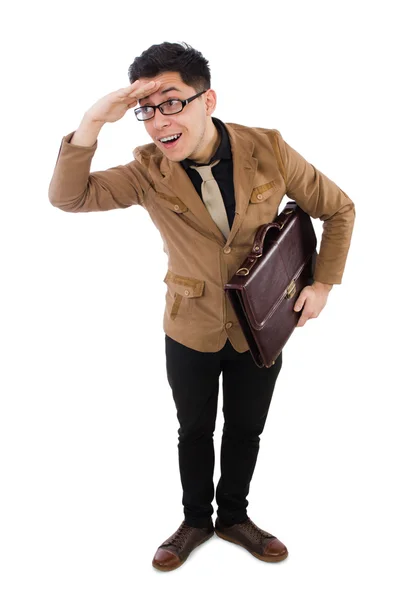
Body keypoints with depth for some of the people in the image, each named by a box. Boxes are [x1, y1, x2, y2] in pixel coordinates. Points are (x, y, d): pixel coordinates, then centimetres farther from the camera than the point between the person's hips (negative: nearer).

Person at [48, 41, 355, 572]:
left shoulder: (268, 149, -16)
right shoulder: (149, 170, -14)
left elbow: (338, 210, -4)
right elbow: (68, 197, -23)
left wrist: (323, 284, -9)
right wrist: (94, 121, -35)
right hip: (191, 330, 0)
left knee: (246, 429, 18)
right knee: (195, 431, 17)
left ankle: (234, 517, 43)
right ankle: (195, 520, 43)